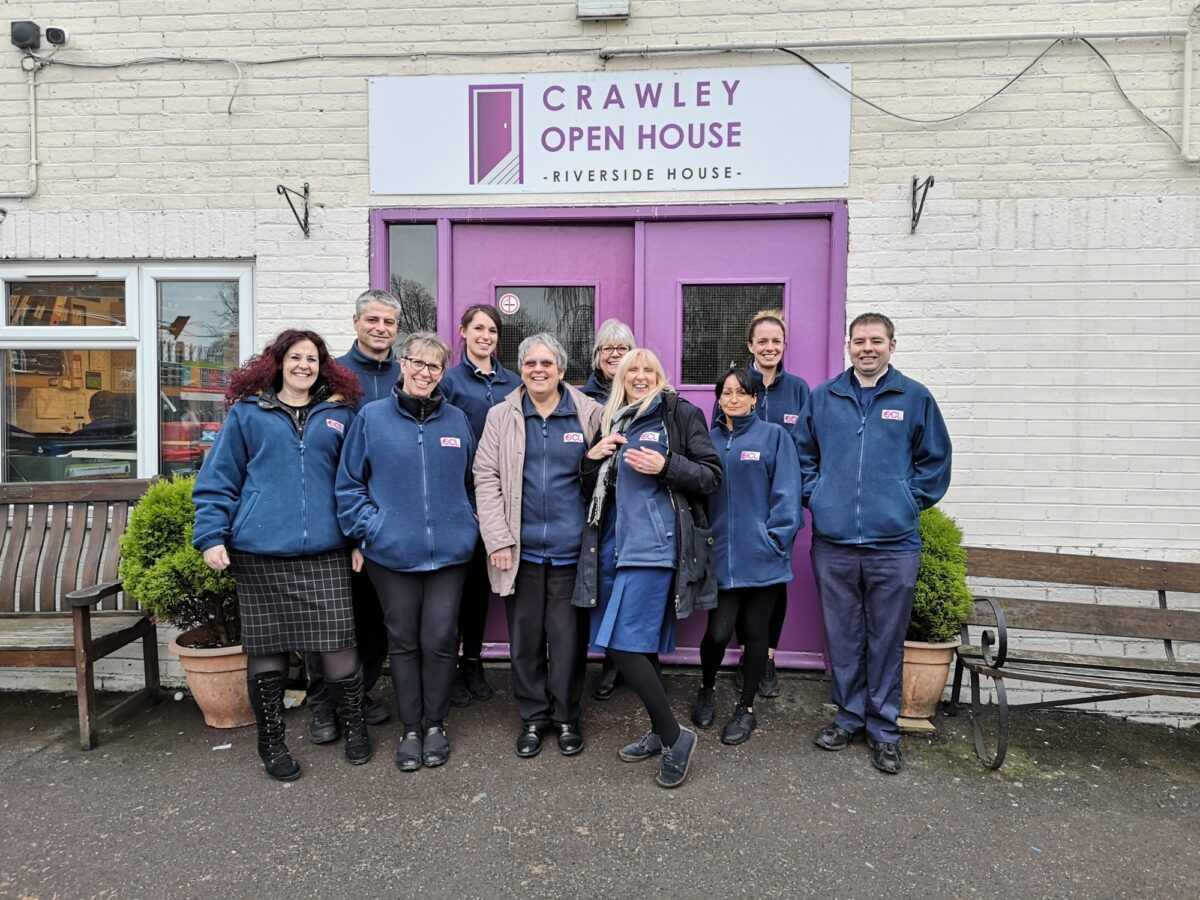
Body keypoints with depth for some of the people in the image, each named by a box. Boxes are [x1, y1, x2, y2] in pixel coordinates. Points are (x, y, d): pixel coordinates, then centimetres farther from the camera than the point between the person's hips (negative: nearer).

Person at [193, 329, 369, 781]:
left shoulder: (339, 415, 12)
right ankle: (271, 741, 26)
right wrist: (211, 536, -4)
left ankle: (354, 725, 23)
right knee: (266, 650, 8)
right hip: (259, 552, 0)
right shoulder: (246, 414, 8)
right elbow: (218, 480, 6)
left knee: (337, 645, 0)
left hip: (325, 551, 1)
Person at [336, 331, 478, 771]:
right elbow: (349, 485, 3)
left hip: (449, 550, 1)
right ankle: (409, 728, 25)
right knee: (403, 639, 9)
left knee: (440, 638, 5)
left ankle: (435, 724, 25)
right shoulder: (372, 417, 0)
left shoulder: (457, 420, 6)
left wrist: (467, 525, 7)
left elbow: (471, 482, 15)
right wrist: (368, 528, -7)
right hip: (392, 552, -1)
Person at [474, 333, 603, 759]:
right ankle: (533, 717, 28)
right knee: (525, 635, 10)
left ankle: (566, 717, 27)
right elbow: (486, 478, 0)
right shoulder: (502, 416, 4)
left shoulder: (589, 414, 2)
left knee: (568, 636, 7)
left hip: (571, 548, -1)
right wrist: (497, 540, -6)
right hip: (522, 548, 1)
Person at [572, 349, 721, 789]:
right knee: (640, 644, 10)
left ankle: (674, 735, 6)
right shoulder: (611, 422, 17)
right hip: (614, 546, 6)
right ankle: (662, 733, 26)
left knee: (624, 644, -11)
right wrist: (592, 459, 1)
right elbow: (591, 490, 20)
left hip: (654, 546, -6)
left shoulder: (682, 414, 1)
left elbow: (711, 475, -4)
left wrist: (665, 466, -18)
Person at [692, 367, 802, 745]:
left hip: (761, 555, -1)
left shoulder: (774, 436, 0)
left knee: (754, 631, 9)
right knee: (718, 631, -2)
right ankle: (707, 689, 29)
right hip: (722, 555, 2)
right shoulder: (708, 440, 9)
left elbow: (786, 495, -4)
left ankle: (746, 708, 28)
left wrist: (775, 541, -11)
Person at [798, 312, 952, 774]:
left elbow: (935, 461, 7)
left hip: (893, 543, -1)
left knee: (886, 639, 9)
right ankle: (849, 715, 29)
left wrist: (909, 502, 0)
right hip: (833, 541, 2)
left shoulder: (915, 398, 2)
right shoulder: (823, 397, 7)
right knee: (842, 636, 12)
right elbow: (803, 455, 15)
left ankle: (883, 728, 24)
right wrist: (817, 497, 5)